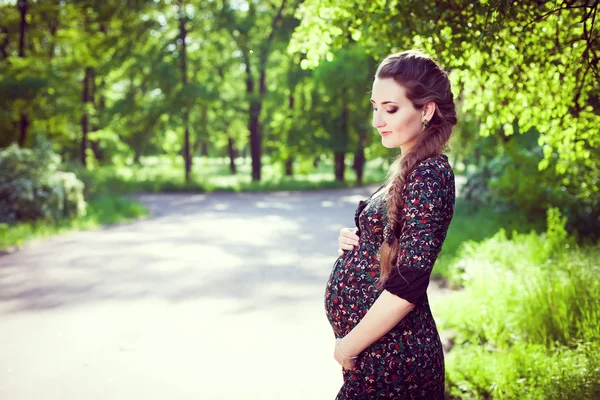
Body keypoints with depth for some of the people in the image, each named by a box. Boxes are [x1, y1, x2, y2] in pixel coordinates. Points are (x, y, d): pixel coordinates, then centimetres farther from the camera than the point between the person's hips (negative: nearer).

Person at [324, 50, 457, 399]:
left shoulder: (429, 175, -19)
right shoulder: (411, 168, 9)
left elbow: (407, 287, -23)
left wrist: (348, 347, -14)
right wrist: (356, 240, 0)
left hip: (392, 357, -9)